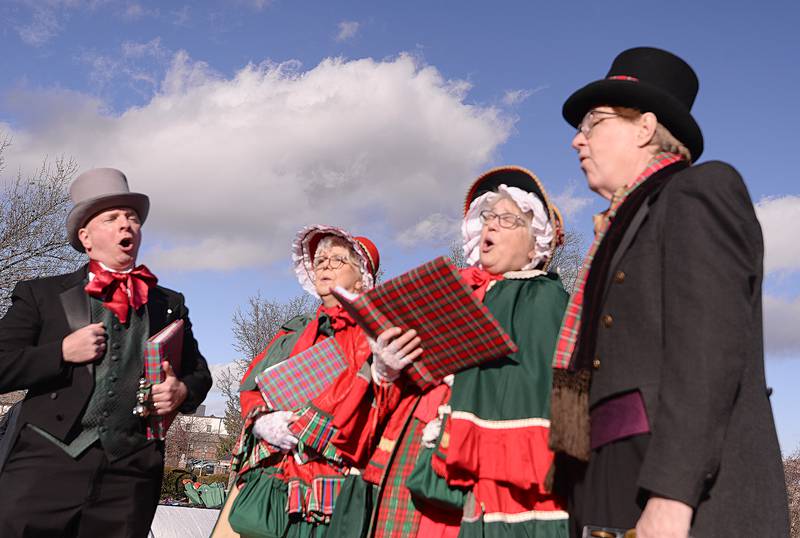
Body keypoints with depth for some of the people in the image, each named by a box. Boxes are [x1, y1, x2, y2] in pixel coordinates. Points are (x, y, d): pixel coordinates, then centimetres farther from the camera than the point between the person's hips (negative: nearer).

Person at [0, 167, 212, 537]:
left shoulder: (170, 304, 16)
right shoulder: (42, 294, 9)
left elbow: (198, 370, 22)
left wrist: (183, 392, 0)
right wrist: (61, 352, -10)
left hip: (131, 473, 2)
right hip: (47, 462, -2)